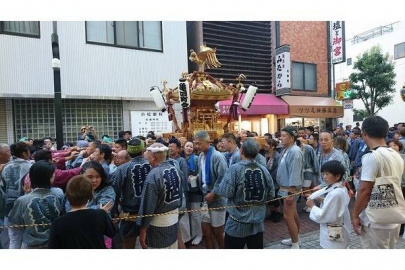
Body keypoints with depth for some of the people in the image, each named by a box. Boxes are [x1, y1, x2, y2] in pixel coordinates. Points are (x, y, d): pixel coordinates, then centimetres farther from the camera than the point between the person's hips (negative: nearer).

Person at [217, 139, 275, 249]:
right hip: (258, 222, 4)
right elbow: (271, 194, 1)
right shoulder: (264, 170, -3)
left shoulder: (235, 169, -17)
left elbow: (226, 192, -22)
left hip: (238, 223, -4)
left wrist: (215, 189, -2)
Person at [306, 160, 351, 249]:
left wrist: (312, 206, -11)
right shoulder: (342, 189, 3)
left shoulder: (335, 194, -27)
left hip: (333, 236, -9)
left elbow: (323, 216, -25)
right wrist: (322, 199, -1)